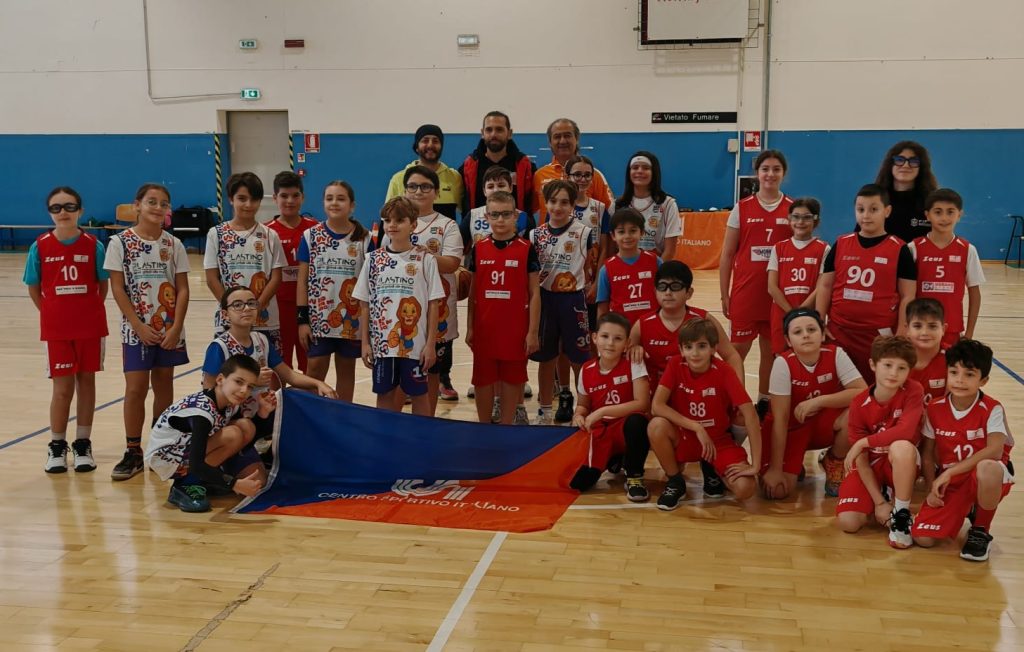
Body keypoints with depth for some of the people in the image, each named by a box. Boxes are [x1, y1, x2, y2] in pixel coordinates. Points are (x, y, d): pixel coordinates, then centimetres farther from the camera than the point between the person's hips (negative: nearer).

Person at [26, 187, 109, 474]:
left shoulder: (93, 245, -5)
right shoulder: (40, 246, -4)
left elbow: (103, 285, 3)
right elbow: (34, 288, 4)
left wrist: (90, 311, 1)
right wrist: (53, 314, 4)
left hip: (90, 326, 1)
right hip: (56, 329, 0)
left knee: (86, 382, 9)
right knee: (62, 388, 2)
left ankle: (83, 445, 21)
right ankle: (57, 447, 19)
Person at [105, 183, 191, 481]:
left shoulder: (174, 244, 2)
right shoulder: (120, 242, -5)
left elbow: (182, 289, 1)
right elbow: (117, 288, -6)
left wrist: (175, 327, -9)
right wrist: (139, 326, -12)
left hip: (169, 329, 2)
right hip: (136, 329, -2)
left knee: (164, 386, 9)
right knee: (136, 388, -3)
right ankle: (133, 451, 7)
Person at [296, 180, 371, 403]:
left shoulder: (364, 238, -1)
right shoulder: (310, 236, -1)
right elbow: (303, 280, 0)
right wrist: (302, 319, -4)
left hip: (352, 318, 0)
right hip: (318, 317, 0)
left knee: (346, 369, 12)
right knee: (315, 369, 2)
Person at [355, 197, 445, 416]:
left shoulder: (425, 260, -3)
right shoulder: (374, 259, 4)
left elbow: (433, 305, -3)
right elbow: (365, 304, 6)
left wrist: (430, 344, -6)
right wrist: (365, 342, 2)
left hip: (415, 343, -2)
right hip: (381, 342, 2)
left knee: (419, 394, 8)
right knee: (384, 394, 11)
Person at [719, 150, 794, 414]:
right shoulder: (741, 209, 3)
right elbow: (727, 255, 4)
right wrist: (724, 295, 0)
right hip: (745, 292, -1)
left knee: (771, 351, 9)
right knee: (737, 350, -1)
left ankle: (764, 403, 23)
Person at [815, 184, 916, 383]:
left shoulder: (899, 250, -2)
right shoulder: (841, 244, 6)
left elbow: (907, 296, -2)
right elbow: (825, 285, 9)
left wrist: (900, 336, -7)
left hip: (879, 335, -3)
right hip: (839, 331, 3)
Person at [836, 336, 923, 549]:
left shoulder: (913, 391, -16)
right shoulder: (859, 404, -13)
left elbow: (905, 432, -31)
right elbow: (861, 460, -13)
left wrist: (863, 442, -23)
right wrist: (879, 502, -17)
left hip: (902, 465, -1)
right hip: (871, 465, 2)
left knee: (902, 446, -38)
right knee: (848, 522, -20)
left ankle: (902, 513, -17)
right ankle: (884, 494, 14)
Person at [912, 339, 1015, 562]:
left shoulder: (992, 409, -14)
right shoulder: (934, 410, -3)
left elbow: (994, 451, -27)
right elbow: (928, 453, 4)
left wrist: (949, 471, -28)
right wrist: (932, 489, -8)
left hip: (988, 477, -3)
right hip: (949, 483, 3)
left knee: (986, 468, -43)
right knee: (922, 538, -17)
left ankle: (981, 530, -12)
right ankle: (965, 509, 17)